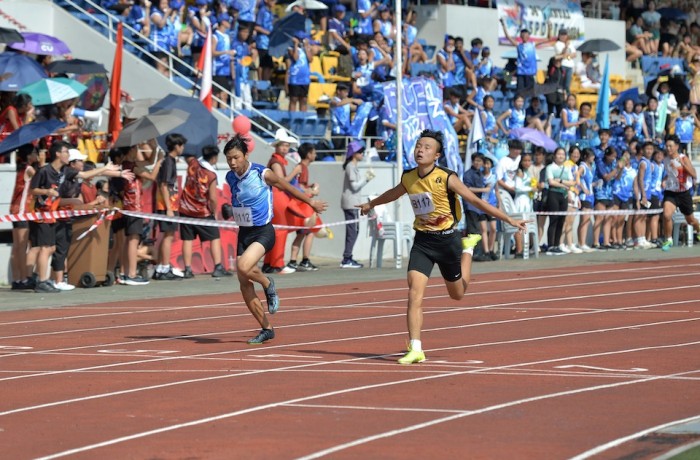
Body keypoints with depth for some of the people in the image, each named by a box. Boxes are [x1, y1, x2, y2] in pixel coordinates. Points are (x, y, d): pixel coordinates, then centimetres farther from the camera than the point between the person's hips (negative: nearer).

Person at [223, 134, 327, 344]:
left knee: (243, 267, -30)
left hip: (263, 232, -6)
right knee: (243, 282, -1)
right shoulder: (230, 178, 2)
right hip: (243, 233, 6)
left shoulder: (263, 174, -13)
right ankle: (266, 328, 10)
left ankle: (268, 284, 4)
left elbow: (288, 188, 2)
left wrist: (311, 202, 14)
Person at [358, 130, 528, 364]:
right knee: (414, 293, -15)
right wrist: (371, 204, 41)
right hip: (422, 241, 3)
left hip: (447, 239, -3)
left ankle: (467, 248, 45)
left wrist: (509, 219, -14)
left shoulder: (446, 178, -15)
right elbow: (392, 194, 23)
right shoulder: (408, 178, -1)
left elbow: (476, 201, -11)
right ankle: (415, 349, -13)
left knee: (457, 294, 16)